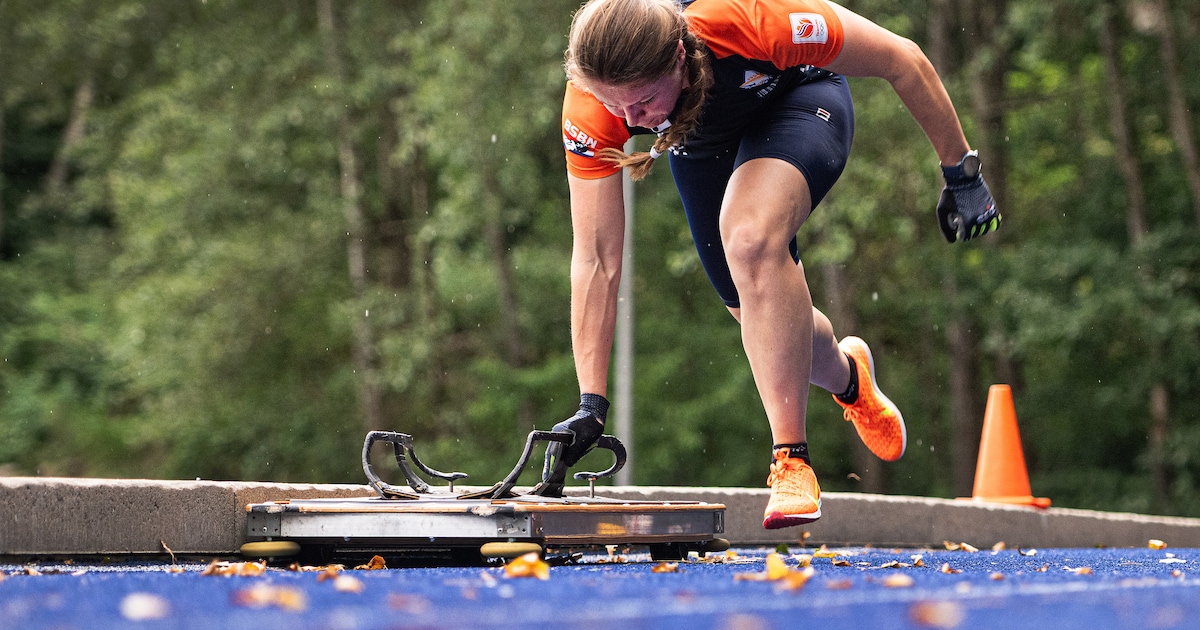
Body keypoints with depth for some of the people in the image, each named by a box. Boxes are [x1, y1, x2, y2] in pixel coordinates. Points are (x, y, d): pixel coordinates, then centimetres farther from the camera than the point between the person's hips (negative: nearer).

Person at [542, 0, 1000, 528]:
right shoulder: (589, 110, -34)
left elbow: (903, 62, -27)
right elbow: (596, 259, -26)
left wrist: (960, 173, -18)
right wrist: (591, 404, -28)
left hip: (798, 99, -4)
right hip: (701, 142, 4)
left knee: (751, 238, -32)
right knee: (766, 315, 7)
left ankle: (792, 460, -23)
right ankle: (848, 378, 43)